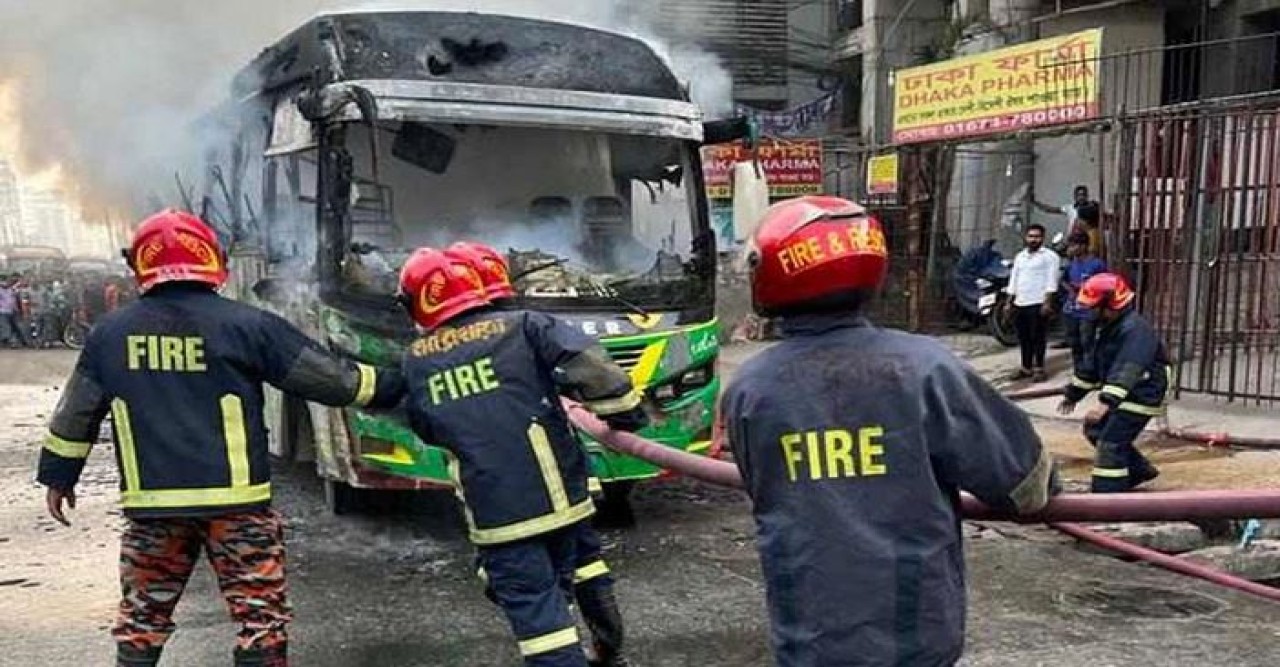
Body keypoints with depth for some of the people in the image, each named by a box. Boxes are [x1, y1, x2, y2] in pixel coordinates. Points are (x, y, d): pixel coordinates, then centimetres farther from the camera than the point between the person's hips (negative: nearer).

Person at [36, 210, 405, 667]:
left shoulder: (110, 333, 5)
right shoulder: (245, 324, -7)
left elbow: (76, 413, 13)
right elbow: (327, 377, -3)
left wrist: (58, 475, 28)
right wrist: (391, 387, 11)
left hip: (150, 501, 4)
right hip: (236, 499, -3)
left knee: (142, 616, 18)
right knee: (260, 616, 4)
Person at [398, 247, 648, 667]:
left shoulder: (414, 362, 6)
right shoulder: (521, 327, -1)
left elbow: (427, 431, 18)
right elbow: (587, 361, -15)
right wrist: (624, 412, -5)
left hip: (494, 513, -1)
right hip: (556, 496, 1)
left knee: (532, 608, 3)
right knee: (553, 590, 21)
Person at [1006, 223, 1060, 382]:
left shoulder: (1049, 256, -2)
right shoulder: (1020, 256, 18)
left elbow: (1051, 281, -10)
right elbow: (1013, 280, 20)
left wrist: (1047, 303, -17)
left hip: (1038, 304, -6)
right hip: (1020, 304, 6)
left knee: (1038, 338, -3)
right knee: (1024, 338, 10)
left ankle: (1039, 369, 4)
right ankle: (1026, 368, 18)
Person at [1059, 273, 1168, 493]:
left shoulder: (1136, 330, -24)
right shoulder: (1109, 328, 9)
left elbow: (1127, 371, -36)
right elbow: (1094, 364, 17)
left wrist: (1106, 404, -45)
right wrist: (1073, 394, 20)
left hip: (1141, 397, -10)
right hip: (1123, 395, 10)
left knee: (1109, 444, -14)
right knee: (1095, 431, 18)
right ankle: (1140, 470, 32)